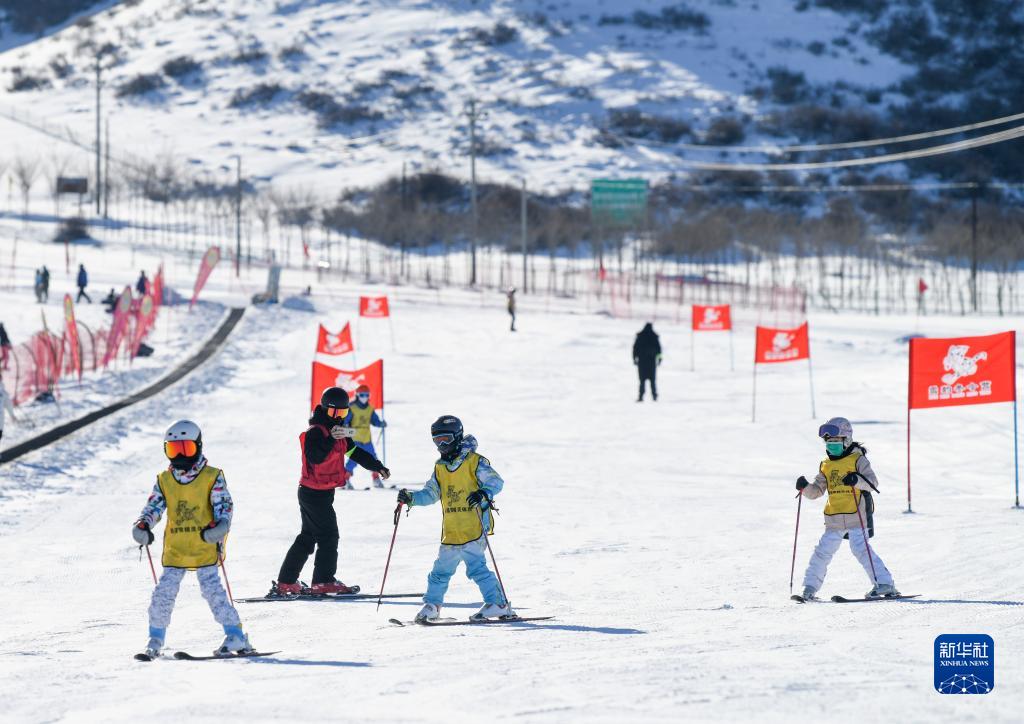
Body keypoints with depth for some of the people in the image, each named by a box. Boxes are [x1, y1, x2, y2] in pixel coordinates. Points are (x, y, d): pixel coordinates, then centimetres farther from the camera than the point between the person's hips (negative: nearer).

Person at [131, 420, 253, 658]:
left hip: (204, 548, -4)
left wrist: (219, 527, -25)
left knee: (212, 589, -13)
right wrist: (143, 525, -12)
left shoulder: (212, 477, -1)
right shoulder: (164, 481, 10)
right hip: (175, 549, 4)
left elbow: (224, 506, -5)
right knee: (164, 592, -3)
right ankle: (155, 639, 10)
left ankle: (236, 636, -8)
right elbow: (154, 507, 8)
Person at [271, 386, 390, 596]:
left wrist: (378, 467, 14)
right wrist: (330, 439, -44)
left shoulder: (336, 430, 12)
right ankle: (323, 583, 1)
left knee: (307, 537, 13)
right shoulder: (316, 431, -18)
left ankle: (285, 583, 15)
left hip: (313, 492, 10)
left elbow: (355, 452, 18)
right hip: (316, 493, -10)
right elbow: (314, 457, -33)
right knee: (328, 536, -4)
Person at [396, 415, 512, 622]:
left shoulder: (474, 461, -5)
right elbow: (430, 494, 16)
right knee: (442, 569, 13)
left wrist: (483, 494, -30)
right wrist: (411, 498, 0)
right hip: (450, 531, 7)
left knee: (476, 567, -15)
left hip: (473, 526, -7)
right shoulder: (440, 467, 15)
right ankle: (431, 604, 26)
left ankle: (499, 604, -11)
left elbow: (496, 482, -11)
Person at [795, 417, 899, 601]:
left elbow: (873, 482, -13)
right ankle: (810, 587, 15)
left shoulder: (858, 460, -3)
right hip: (834, 520, 6)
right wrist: (805, 487, -2)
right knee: (822, 552, 6)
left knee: (860, 548, -17)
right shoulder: (826, 465, 15)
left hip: (856, 516, -6)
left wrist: (857, 480, -32)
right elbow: (817, 490, 19)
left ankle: (884, 583, -16)